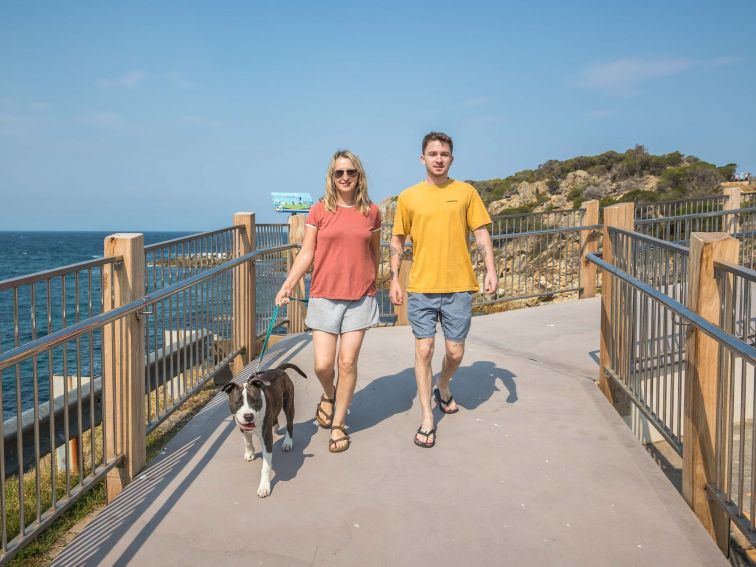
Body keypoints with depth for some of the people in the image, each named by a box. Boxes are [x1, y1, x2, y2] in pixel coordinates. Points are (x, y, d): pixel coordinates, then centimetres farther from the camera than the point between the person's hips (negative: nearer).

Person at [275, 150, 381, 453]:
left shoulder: (371, 212, 4)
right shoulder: (319, 211, 0)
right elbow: (306, 253, -1)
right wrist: (287, 286, -13)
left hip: (360, 298, 1)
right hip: (324, 297, 0)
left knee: (347, 362, 0)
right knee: (323, 365, -2)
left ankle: (339, 424, 18)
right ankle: (328, 395, 35)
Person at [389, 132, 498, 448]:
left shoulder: (466, 192, 4)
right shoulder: (408, 197, 4)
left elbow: (481, 233, 6)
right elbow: (397, 241, 9)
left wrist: (490, 270, -6)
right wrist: (394, 280, 2)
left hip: (458, 287, 1)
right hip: (421, 288, 0)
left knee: (455, 352, 7)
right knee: (424, 351, 0)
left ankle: (443, 388, 41)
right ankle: (427, 420, 12)